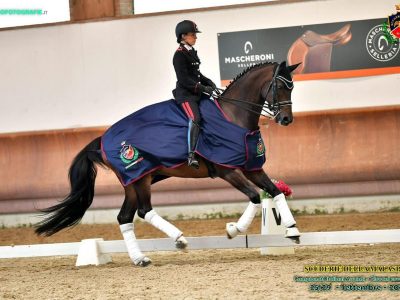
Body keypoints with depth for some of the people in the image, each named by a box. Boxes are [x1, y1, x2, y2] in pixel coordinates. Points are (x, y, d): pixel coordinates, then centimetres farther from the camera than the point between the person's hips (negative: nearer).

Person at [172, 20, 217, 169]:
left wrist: (208, 82, 8)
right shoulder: (180, 55, -11)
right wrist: (203, 88, -20)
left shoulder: (192, 52, 16)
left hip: (197, 92, 10)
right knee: (195, 118, -27)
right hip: (185, 93, -10)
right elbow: (184, 79, -18)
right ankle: (191, 155, -34)